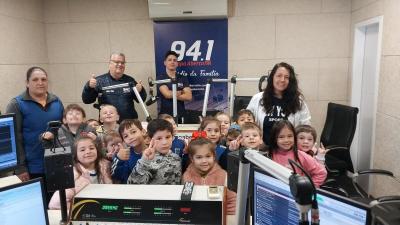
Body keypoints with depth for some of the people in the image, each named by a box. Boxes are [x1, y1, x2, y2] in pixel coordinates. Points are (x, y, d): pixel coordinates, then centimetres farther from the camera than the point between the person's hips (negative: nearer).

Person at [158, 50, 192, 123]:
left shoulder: (183, 78, 8)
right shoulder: (161, 78, 1)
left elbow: (189, 97, -4)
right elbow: (167, 94, -14)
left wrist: (172, 95, -10)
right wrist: (181, 92, -1)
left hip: (180, 116, 2)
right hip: (165, 115, -2)